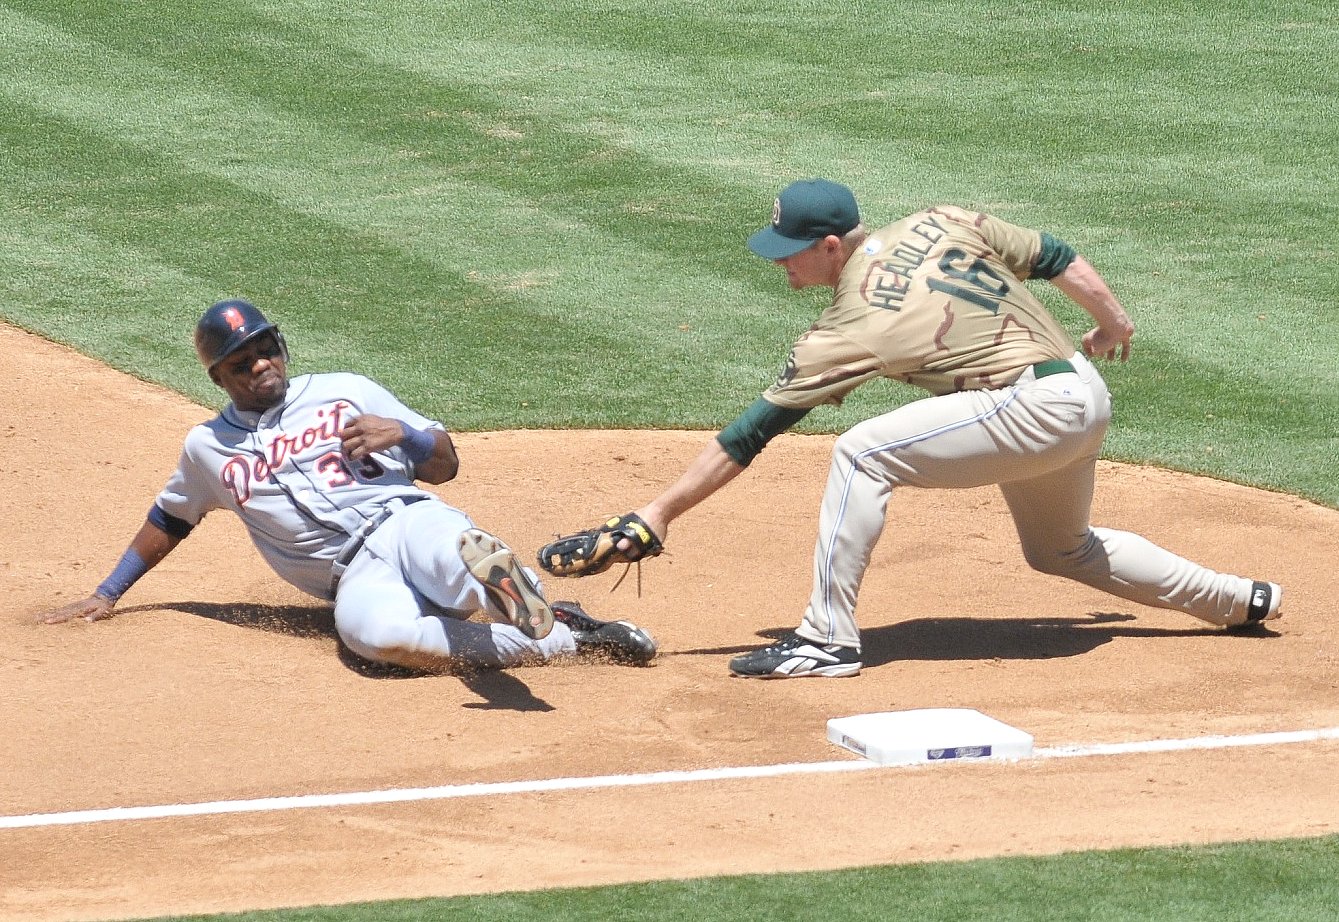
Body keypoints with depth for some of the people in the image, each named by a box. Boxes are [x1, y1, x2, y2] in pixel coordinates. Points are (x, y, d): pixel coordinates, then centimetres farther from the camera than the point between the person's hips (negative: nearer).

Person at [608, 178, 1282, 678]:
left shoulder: (847, 332, -10)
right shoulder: (936, 225, 7)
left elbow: (746, 437, -7)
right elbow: (1055, 259, 14)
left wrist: (662, 511, -2)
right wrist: (1113, 323, 32)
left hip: (1034, 409, -9)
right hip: (1088, 395, 9)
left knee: (861, 454, -11)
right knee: (1061, 551, 31)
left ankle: (828, 638, -12)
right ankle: (1241, 600, 40)